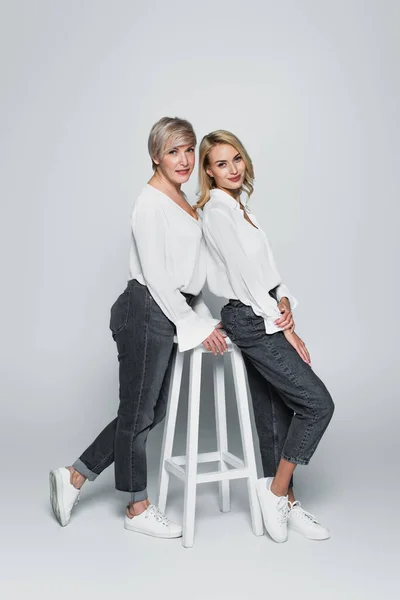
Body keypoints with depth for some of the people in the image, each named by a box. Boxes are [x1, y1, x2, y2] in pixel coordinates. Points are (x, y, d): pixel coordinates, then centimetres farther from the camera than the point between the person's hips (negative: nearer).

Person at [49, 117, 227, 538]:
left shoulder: (180, 200, 16)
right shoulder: (151, 203, -14)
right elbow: (156, 277, -18)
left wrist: (204, 318, 14)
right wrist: (195, 326, -15)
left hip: (169, 314, 10)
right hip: (146, 314, -10)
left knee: (152, 412, 15)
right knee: (138, 413, 5)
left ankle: (74, 477, 27)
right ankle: (138, 508, 23)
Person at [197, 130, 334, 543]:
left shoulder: (238, 208, 16)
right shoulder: (217, 212, -12)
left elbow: (265, 267, 12)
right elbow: (245, 275, -15)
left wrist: (284, 300, -8)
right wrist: (286, 329, -12)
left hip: (262, 318, 9)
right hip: (249, 320, -9)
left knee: (275, 413, 12)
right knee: (317, 402, -8)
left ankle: (283, 502, 23)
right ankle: (277, 489, 5)